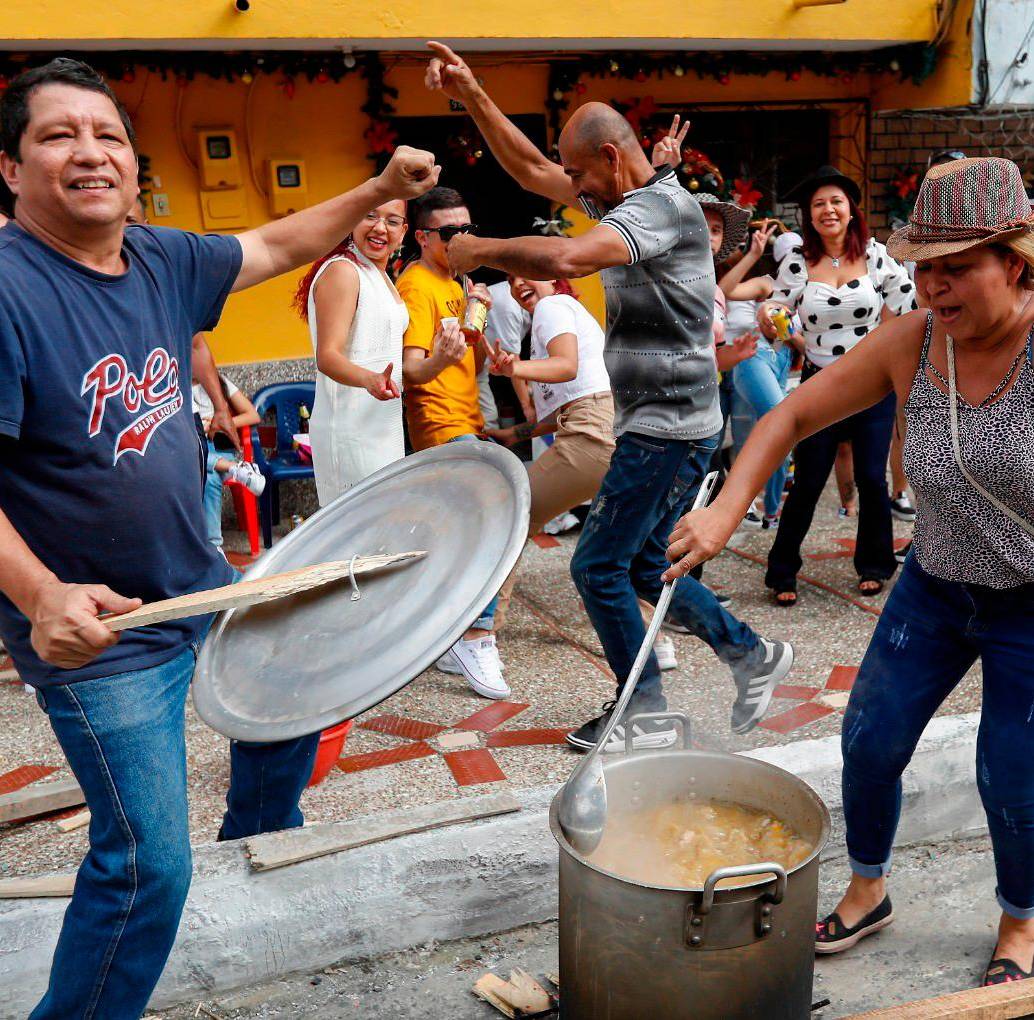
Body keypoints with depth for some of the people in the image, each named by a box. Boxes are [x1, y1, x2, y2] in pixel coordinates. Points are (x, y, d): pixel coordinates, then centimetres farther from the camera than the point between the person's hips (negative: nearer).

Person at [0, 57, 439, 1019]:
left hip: (201, 581, 8)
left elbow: (273, 245, 15)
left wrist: (380, 189, 9)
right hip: (96, 627, -8)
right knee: (148, 864, -4)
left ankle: (259, 842, 56)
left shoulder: (162, 261, 0)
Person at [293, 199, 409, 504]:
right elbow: (328, 356, -23)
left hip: (383, 427, 10)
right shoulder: (341, 271, -13)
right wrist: (370, 379, -40)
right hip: (351, 431, -10)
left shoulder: (381, 276, 17)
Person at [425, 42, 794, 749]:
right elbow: (531, 171, 17)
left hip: (667, 430, -10)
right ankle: (753, 656, 27)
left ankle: (648, 715, 13)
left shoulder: (666, 205, -18)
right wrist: (471, 94, 9)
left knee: (599, 565, -2)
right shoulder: (629, 200, 12)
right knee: (643, 566, 17)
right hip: (657, 424, 10)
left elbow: (565, 259, -35)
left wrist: (479, 251, -19)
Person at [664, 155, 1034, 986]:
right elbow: (793, 416, -7)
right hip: (935, 585, 4)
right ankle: (868, 892, 36)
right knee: (871, 743, 8)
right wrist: (726, 511, -19)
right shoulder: (909, 345, -13)